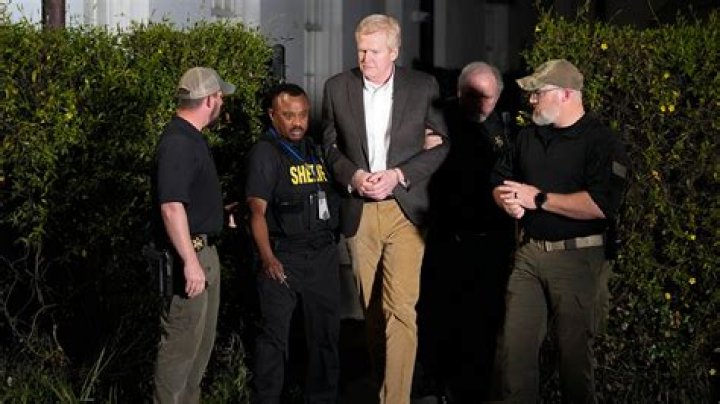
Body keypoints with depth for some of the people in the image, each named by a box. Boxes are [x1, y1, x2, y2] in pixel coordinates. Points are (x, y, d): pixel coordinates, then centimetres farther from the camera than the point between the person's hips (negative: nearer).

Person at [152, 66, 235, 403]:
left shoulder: (191, 137, 12)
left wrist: (218, 210, 36)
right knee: (182, 341, -4)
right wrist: (190, 261, -29)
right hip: (189, 253, -11)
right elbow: (171, 207, -28)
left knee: (203, 339, 20)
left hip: (203, 251, 11)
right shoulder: (178, 143, -21)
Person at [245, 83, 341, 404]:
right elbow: (258, 211, -12)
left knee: (326, 334, 10)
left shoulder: (316, 150, 16)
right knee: (274, 335, -4)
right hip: (285, 257, -6)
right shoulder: (265, 153, -4)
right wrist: (268, 258, -23)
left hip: (324, 254, 6)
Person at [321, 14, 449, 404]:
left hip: (405, 208, -2)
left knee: (400, 308, -12)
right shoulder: (337, 87, 4)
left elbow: (442, 143, 1)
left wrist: (398, 175, -11)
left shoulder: (423, 87, -1)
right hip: (359, 211, 3)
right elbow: (329, 144, 11)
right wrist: (353, 175, -8)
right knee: (371, 306, 11)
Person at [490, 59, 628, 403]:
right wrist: (507, 200, -3)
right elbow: (500, 181, 23)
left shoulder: (601, 142, -9)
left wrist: (538, 199, -16)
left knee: (574, 350, 4)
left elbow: (601, 205, -22)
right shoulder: (529, 137, 14)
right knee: (515, 345, 2)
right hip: (529, 254, 6)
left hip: (576, 258, -6)